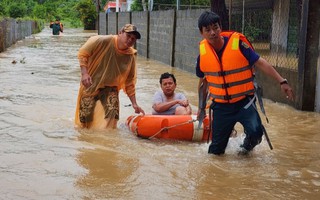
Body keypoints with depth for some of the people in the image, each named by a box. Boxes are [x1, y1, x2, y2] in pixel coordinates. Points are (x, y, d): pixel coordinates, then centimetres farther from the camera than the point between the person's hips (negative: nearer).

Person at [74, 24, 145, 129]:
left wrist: (134, 104, -5)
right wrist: (84, 73, -24)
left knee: (113, 113, -20)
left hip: (110, 88, 2)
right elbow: (82, 54, -11)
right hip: (90, 85, -2)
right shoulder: (103, 41, -19)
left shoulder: (131, 57, -6)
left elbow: (129, 83, 1)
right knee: (85, 117, 2)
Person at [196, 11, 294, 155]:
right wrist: (201, 107, 19)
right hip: (220, 105, 3)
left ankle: (249, 142, 8)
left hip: (244, 101, -3)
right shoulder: (202, 52, -4)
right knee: (216, 150, 9)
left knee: (255, 131, -30)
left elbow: (259, 63, -10)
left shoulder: (238, 43, -15)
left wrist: (282, 82, -18)